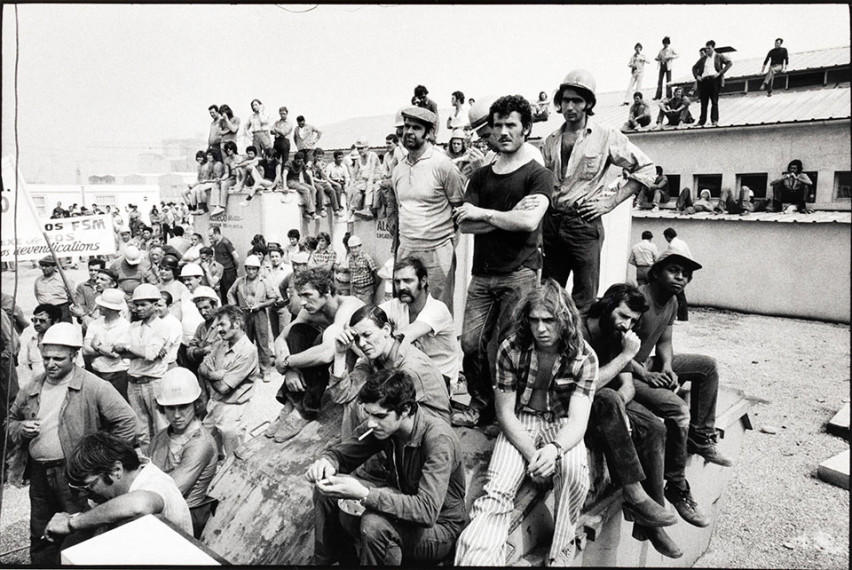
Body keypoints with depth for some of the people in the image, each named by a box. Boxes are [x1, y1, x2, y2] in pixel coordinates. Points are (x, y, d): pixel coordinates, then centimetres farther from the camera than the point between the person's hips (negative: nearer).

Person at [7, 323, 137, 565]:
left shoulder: (93, 387, -12)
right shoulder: (33, 387, 8)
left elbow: (127, 420, -14)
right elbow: (11, 420, 22)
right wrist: (20, 428, -1)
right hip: (38, 473, 6)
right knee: (40, 536, 18)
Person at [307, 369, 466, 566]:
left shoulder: (438, 439, -31)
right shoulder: (382, 425, -12)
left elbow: (427, 511, -37)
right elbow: (342, 452, 0)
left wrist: (364, 494, -45)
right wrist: (326, 461, -25)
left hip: (438, 526, -6)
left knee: (374, 524, -34)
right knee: (325, 490, -5)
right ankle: (325, 561, 15)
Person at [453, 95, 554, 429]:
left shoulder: (538, 175, 2)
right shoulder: (480, 177, 17)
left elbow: (529, 222, -16)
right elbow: (464, 224, 4)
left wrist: (483, 213, -6)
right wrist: (510, 215, -7)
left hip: (519, 274, -4)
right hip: (482, 274, 5)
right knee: (470, 344, 0)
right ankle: (480, 406, 19)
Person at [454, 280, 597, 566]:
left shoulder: (584, 357, -15)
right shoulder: (511, 349, -14)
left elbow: (578, 420, -21)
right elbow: (505, 413, -10)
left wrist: (555, 449, -43)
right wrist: (532, 455, -22)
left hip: (562, 425, 0)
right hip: (519, 423, 0)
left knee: (574, 470, -31)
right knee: (497, 490, -24)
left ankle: (560, 553, -9)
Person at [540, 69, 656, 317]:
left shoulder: (606, 137, 0)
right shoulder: (550, 141, 13)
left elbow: (646, 169, 2)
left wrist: (610, 202, -6)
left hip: (584, 223, -4)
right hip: (551, 223, 4)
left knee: (583, 302, -2)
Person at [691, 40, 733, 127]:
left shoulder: (719, 56, 9)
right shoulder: (703, 58, 19)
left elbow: (729, 62, 0)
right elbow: (694, 67, 25)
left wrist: (720, 72, -10)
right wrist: (696, 76, 7)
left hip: (714, 80, -3)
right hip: (704, 80, 3)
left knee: (714, 101, -6)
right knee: (703, 102, 2)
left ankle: (715, 120, -8)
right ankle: (701, 121, 3)